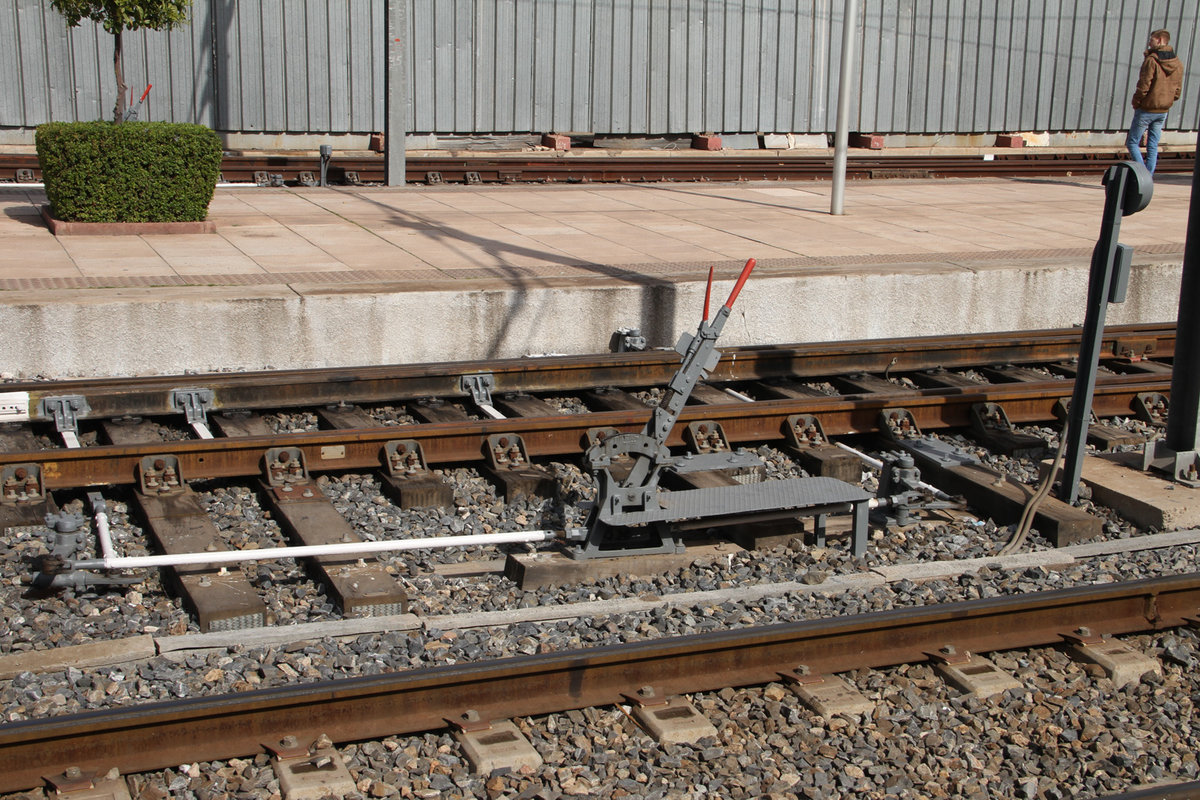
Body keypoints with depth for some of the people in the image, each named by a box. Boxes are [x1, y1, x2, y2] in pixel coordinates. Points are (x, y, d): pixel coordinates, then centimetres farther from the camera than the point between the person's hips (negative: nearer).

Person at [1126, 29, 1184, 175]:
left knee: (1132, 142, 3)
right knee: (1153, 146, 12)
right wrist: (1168, 102, 16)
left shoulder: (1152, 60, -17)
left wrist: (1136, 103, -5)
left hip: (1146, 109, -7)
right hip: (1163, 111, 7)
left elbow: (1143, 86, -18)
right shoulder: (1177, 63, 5)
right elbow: (1177, 89, 9)